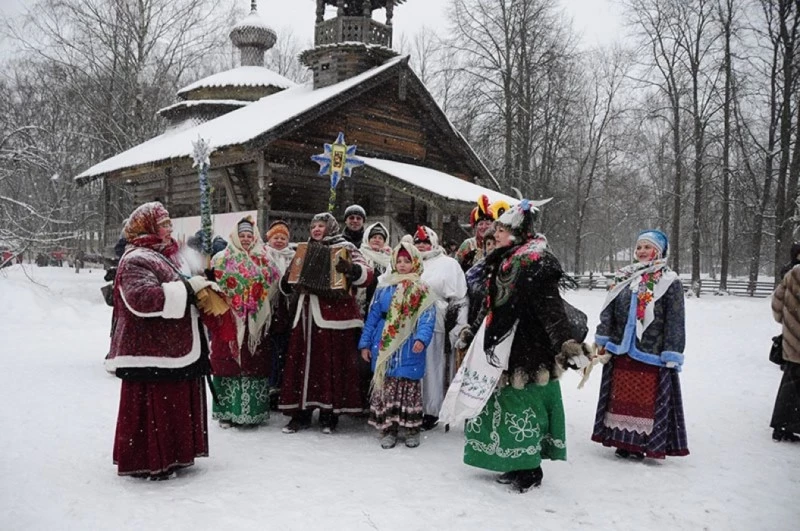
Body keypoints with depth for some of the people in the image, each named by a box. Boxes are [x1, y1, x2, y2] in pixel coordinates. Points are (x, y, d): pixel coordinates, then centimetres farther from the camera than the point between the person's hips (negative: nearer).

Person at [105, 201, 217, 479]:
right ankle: (146, 462, 11)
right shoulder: (136, 260, -13)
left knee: (176, 402, 15)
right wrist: (187, 287, -24)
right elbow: (143, 298, -29)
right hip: (151, 350, -9)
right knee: (152, 405, -2)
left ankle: (171, 454, 27)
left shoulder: (168, 255, 17)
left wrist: (204, 286, 6)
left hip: (176, 347, 9)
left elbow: (184, 296, 28)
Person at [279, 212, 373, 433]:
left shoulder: (344, 248, 2)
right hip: (306, 316, 6)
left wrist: (350, 269, -28)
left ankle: (329, 413, 7)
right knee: (303, 363, 4)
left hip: (333, 316, -5)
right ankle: (301, 413, 13)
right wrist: (288, 280, 7)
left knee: (331, 364, -3)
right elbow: (290, 285, 30)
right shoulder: (306, 251, 21)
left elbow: (366, 274, -9)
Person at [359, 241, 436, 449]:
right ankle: (388, 429, 16)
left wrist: (421, 339, -26)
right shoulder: (384, 287, 8)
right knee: (385, 386, 5)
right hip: (384, 346, 2)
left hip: (409, 349, -2)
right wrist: (365, 343, 5)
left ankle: (412, 428, 17)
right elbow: (373, 316, 9)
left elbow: (427, 319, -9)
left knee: (409, 386, 3)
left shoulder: (422, 291, 1)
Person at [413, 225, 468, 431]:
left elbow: (460, 298, -2)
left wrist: (460, 327, -7)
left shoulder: (448, 264, 1)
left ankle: (431, 411, 12)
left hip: (434, 325, -4)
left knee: (432, 368, 1)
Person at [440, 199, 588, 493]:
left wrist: (566, 342, -34)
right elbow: (493, 306, 23)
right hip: (504, 347, 9)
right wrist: (472, 332, 30)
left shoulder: (537, 262, -14)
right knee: (508, 404, 14)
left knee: (523, 405, -2)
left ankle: (529, 469, 13)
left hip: (528, 349, -9)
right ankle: (517, 464, 27)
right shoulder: (505, 261, 14)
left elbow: (551, 306, -24)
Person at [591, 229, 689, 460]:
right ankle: (623, 440, 21)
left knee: (647, 399, 0)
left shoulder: (669, 282, -2)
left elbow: (675, 322, -5)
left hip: (652, 354, -4)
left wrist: (671, 356, -9)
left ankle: (641, 443, 11)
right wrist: (603, 342, 3)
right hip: (621, 352, 4)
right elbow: (607, 312, 10)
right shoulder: (623, 278, 10)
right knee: (621, 396, 9)